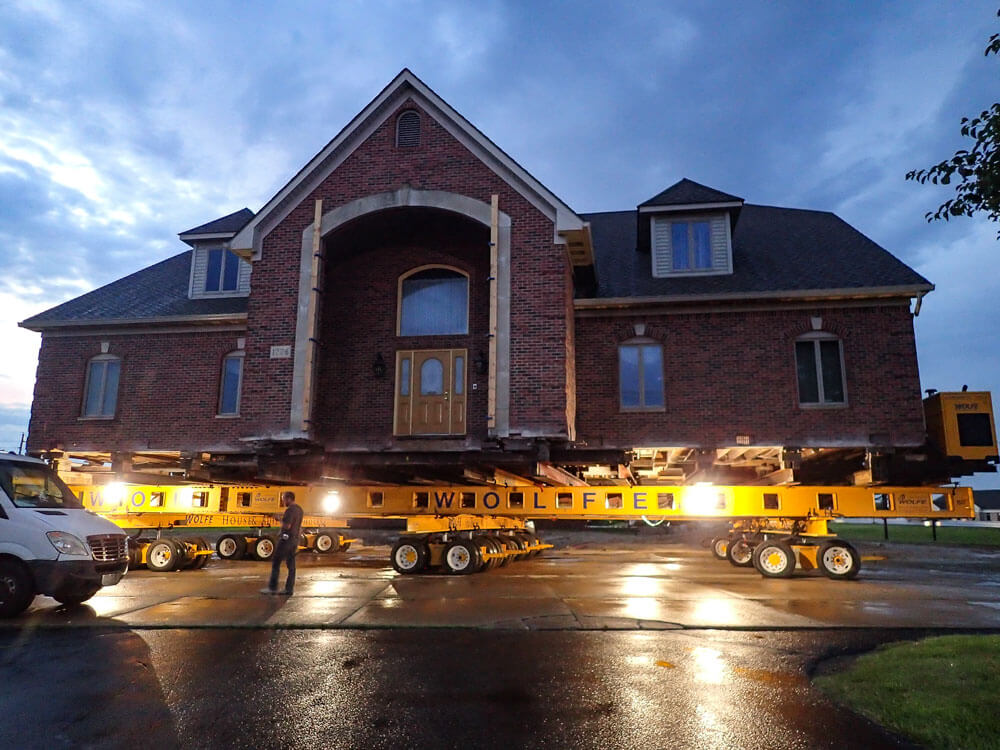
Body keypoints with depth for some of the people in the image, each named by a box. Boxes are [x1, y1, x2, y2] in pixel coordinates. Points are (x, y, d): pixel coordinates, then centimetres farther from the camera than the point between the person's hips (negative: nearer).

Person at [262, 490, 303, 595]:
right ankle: (289, 589, 10)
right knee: (291, 565, 9)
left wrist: (282, 522, -5)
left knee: (276, 562, 0)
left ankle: (272, 587, 1)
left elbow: (287, 526, -24)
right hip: (295, 539, 9)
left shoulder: (290, 510, -17)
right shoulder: (299, 509, 13)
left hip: (286, 539, -9)